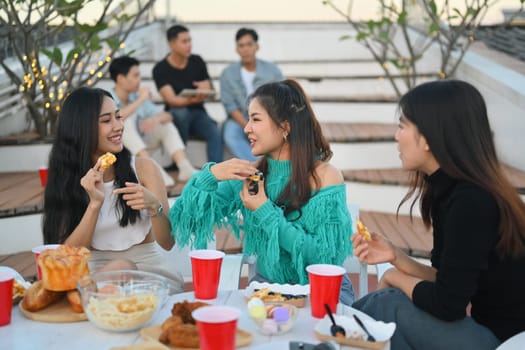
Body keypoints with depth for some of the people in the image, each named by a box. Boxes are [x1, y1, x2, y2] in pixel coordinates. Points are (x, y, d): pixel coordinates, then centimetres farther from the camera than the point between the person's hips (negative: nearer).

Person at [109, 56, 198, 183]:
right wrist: (140, 100, -23)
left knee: (165, 124, -5)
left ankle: (185, 168, -24)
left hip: (139, 147, 6)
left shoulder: (137, 97, 6)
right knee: (128, 120, -27)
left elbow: (168, 116, 0)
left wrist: (156, 119, -25)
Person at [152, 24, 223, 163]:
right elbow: (171, 99, -18)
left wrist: (205, 89, -17)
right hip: (176, 115, -2)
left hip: (198, 112, 3)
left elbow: (208, 92, 10)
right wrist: (193, 99, -38)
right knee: (180, 112, -38)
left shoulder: (197, 62, 4)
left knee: (215, 133, -29)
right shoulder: (161, 69, -8)